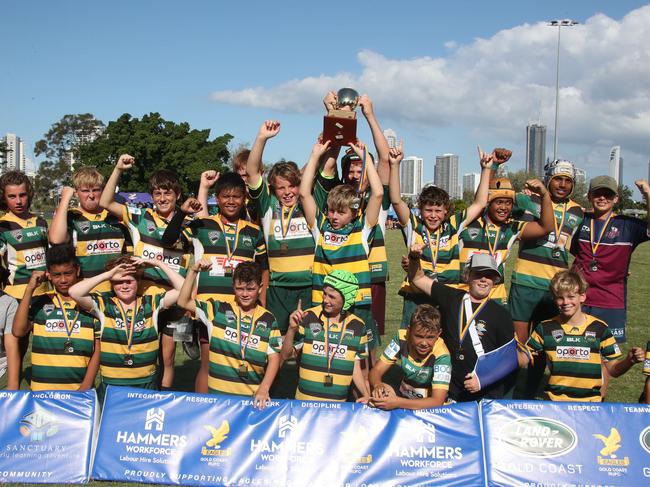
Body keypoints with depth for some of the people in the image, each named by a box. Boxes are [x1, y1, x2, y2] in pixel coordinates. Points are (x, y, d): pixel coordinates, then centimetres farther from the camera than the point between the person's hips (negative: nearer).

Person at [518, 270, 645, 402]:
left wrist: (630, 360, -11)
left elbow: (613, 369, 7)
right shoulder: (546, 328, 6)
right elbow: (523, 358, 9)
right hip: (554, 400, -1)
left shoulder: (600, 328, 4)